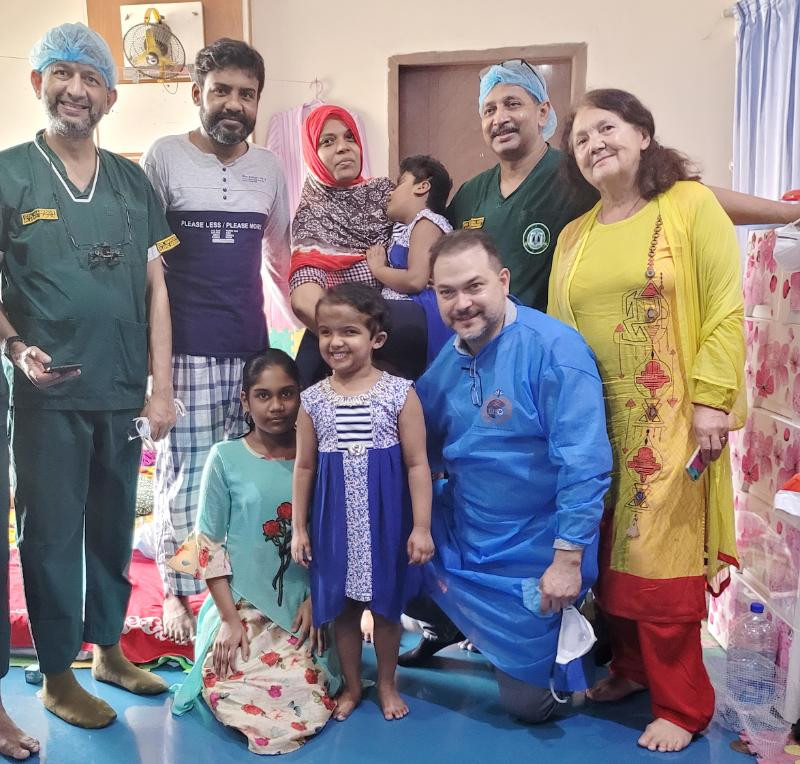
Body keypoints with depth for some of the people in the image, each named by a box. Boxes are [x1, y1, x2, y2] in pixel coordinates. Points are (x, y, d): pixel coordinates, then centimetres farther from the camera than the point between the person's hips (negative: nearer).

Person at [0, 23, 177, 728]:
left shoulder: (133, 183, 8)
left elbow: (155, 287, 7)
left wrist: (161, 388, 4)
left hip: (124, 392, 3)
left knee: (114, 527, 14)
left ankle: (109, 649, 32)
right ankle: (58, 675, 22)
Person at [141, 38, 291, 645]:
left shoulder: (269, 167, 10)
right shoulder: (164, 157, -2)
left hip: (252, 345, 4)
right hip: (186, 347, -4)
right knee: (185, 472, 2)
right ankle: (177, 592, 18)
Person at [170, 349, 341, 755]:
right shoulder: (225, 457, -5)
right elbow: (208, 545, -3)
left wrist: (316, 600, -4)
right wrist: (230, 618, -9)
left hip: (302, 609, 1)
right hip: (242, 607, -1)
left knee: (308, 702, -15)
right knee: (236, 698, -19)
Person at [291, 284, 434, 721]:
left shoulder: (399, 393, -8)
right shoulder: (313, 399, -1)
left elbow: (417, 464, -6)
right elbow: (304, 467, 6)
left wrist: (421, 527, -9)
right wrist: (299, 527, 5)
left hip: (385, 519, -2)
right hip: (335, 521, 2)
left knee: (386, 604, 13)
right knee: (342, 606, 14)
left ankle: (387, 683, 35)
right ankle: (352, 685, 35)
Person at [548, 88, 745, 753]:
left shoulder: (692, 204, -2)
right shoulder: (574, 235, 12)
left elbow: (726, 310, -8)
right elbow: (557, 330, 10)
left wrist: (711, 399, -14)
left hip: (669, 418, -5)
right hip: (593, 419, 5)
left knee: (659, 557, -2)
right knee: (609, 552, 12)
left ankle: (682, 705, 15)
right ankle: (631, 668, 32)